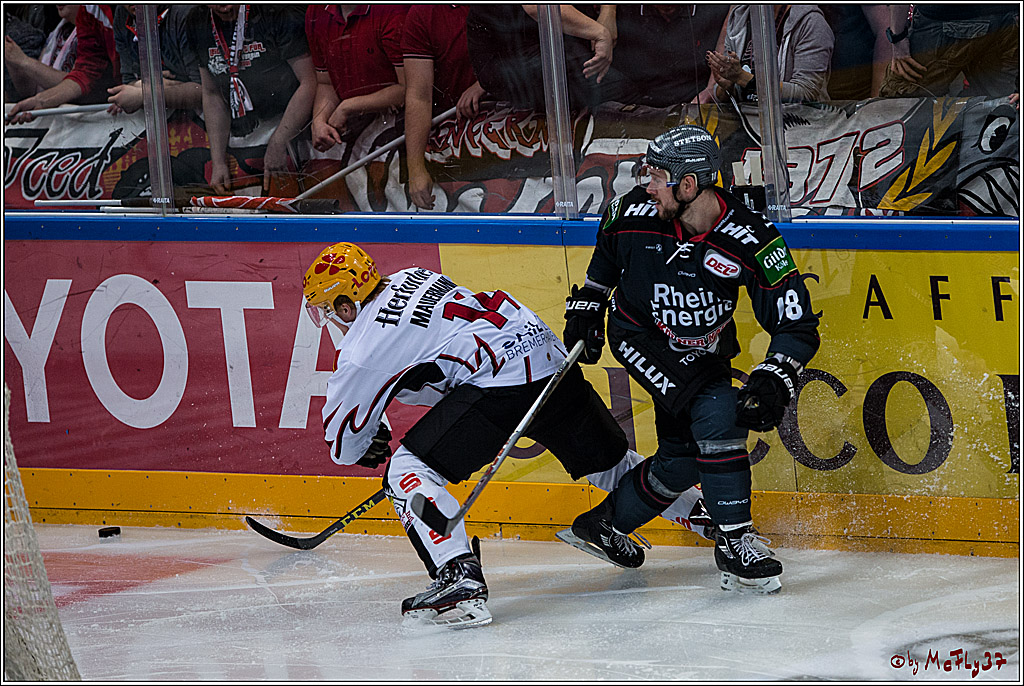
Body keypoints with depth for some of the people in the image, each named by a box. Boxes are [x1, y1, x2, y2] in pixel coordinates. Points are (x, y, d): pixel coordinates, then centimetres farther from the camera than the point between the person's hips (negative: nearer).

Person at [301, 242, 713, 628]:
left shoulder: (364, 349, -4)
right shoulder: (409, 278, 19)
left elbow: (345, 443, 6)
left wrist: (371, 448, 30)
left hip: (503, 382, -9)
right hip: (552, 358, 9)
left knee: (408, 470, -9)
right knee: (607, 462, 29)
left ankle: (460, 577, -24)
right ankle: (701, 513, 44)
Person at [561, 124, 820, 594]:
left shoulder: (751, 242, -27)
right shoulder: (635, 212, -22)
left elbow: (797, 325, -23)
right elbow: (607, 251, 6)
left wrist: (773, 382, -35)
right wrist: (586, 305, 10)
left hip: (703, 350, 2)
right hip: (637, 335, -2)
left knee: (685, 459, 3)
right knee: (716, 413, -24)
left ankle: (607, 523, 29)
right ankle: (734, 542, -18)